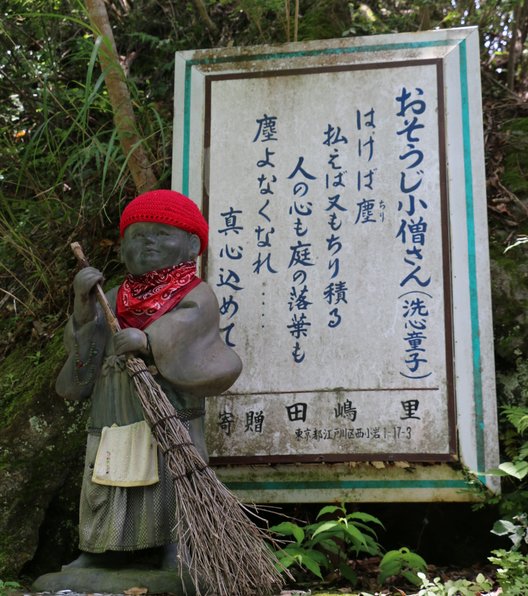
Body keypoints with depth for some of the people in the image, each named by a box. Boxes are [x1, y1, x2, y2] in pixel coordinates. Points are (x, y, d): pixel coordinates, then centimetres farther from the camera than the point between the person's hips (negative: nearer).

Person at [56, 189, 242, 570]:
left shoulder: (196, 298, 5)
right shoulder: (112, 301, 16)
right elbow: (79, 375, 7)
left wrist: (148, 342, -30)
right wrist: (84, 308, -5)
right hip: (110, 438, 4)